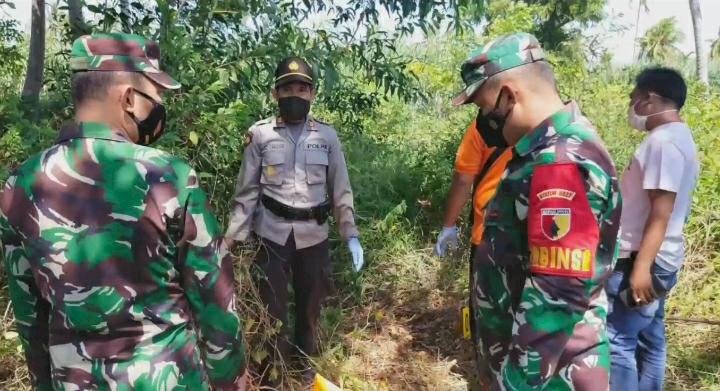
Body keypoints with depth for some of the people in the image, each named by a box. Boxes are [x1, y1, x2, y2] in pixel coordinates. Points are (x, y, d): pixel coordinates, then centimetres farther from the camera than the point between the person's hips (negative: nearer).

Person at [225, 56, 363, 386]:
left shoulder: (327, 135, 1)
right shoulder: (260, 134, -2)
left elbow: (341, 190, 5)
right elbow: (247, 192, 1)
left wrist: (351, 235, -1)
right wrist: (232, 238, -3)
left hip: (314, 235, 2)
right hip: (272, 235, -1)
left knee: (310, 305, 17)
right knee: (272, 309, 6)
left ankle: (303, 362, 41)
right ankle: (271, 374, 28)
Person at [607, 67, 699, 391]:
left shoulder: (663, 141, -16)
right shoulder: (678, 138, 16)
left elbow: (661, 211, -22)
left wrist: (641, 266, -25)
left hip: (644, 260, -10)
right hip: (658, 260, 10)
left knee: (617, 341, -7)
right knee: (649, 340, 15)